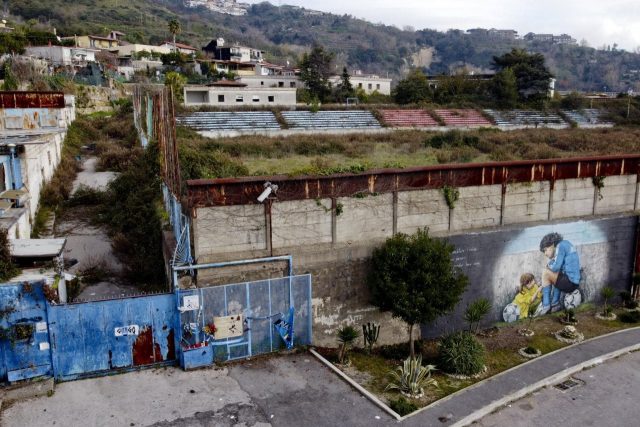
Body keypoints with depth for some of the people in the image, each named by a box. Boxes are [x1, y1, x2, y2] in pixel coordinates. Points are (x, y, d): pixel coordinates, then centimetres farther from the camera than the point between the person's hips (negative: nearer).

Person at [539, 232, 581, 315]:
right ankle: (555, 303, 19)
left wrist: (549, 264, 5)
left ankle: (546, 305, -5)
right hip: (574, 283, 10)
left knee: (545, 272, -9)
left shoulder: (561, 245, -6)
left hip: (569, 282, -10)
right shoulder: (566, 244, 20)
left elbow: (556, 267, -14)